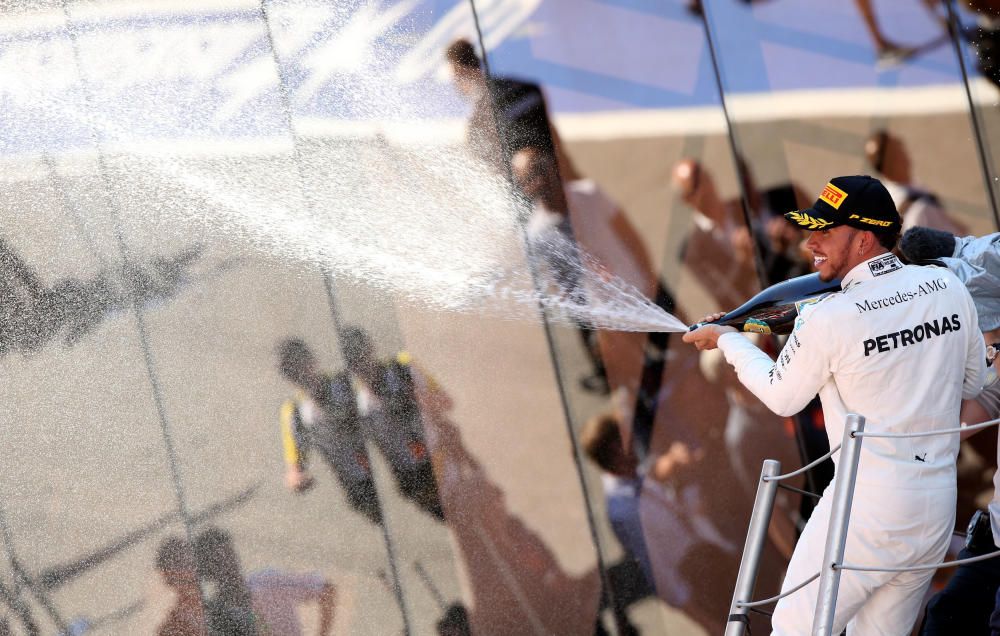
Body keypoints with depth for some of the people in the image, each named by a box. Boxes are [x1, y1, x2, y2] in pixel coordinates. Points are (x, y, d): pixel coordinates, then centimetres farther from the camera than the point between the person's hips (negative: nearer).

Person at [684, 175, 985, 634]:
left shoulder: (830, 319, -15)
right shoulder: (949, 289, 0)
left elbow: (782, 398, 2)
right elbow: (971, 383, 14)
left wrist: (728, 342, 17)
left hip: (868, 511, -6)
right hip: (939, 506, 6)